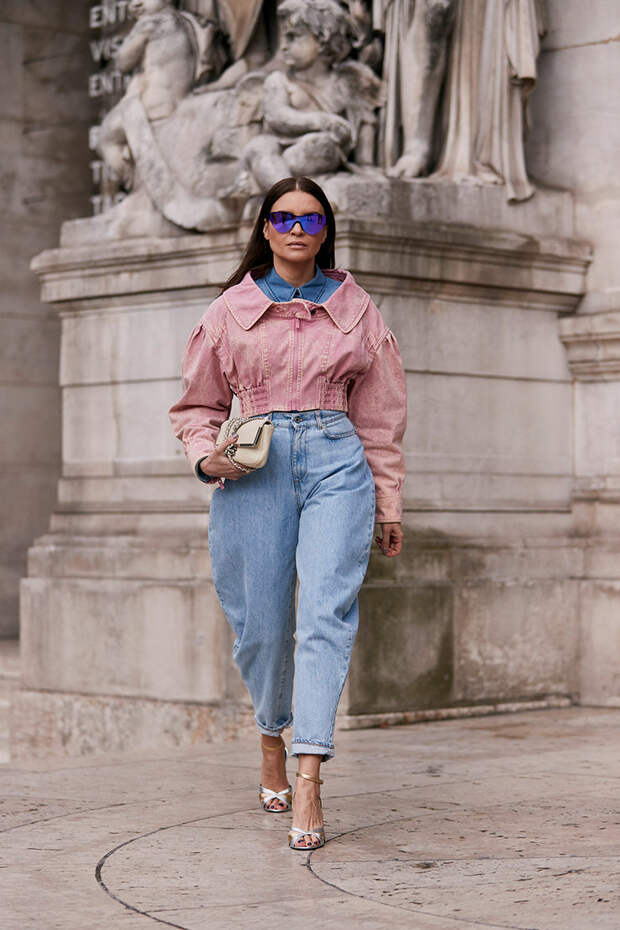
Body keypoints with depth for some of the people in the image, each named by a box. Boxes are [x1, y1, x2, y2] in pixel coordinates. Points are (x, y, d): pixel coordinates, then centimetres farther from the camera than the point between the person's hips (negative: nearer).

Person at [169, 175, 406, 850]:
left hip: (336, 463, -1)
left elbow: (379, 415, 16)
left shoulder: (355, 309, 13)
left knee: (326, 610, -16)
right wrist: (206, 455, -2)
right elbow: (197, 404, 19)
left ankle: (308, 782, -22)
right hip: (254, 468, 1)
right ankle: (272, 740, 31)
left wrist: (387, 505, 13)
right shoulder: (231, 309, 12)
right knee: (262, 621, 1)